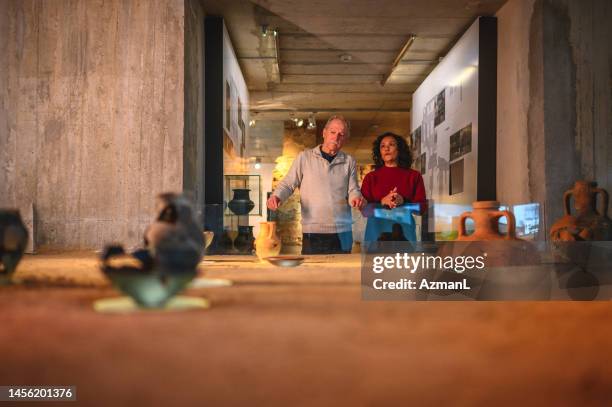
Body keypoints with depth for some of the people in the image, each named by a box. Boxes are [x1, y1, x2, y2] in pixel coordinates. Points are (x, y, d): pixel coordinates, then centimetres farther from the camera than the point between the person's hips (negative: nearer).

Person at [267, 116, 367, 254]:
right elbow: (288, 184, 3)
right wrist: (277, 196, -17)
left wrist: (357, 198, -15)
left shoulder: (349, 162, 10)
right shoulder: (304, 157, 3)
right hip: (312, 232, -2)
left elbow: (353, 190, 8)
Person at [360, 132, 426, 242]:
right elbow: (364, 208, 3)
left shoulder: (414, 176, 9)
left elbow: (421, 207, 4)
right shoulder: (370, 177, 9)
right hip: (377, 231, 0)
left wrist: (403, 202, -14)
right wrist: (382, 202, -15)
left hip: (403, 232, 0)